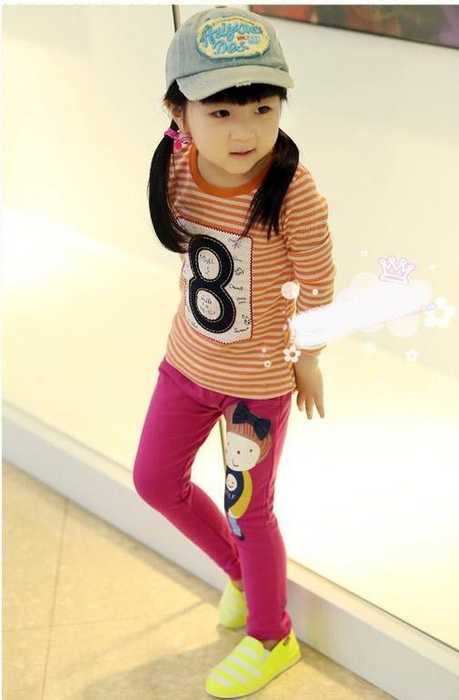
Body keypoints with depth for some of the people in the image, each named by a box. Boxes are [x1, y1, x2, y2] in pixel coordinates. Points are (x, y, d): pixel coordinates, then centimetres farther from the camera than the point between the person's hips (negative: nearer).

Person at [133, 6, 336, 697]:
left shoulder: (293, 194, -30)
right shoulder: (179, 168, -14)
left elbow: (317, 287, -15)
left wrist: (307, 359, -3)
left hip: (259, 380, -6)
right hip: (188, 361, 6)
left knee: (247, 514, 11)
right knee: (155, 481, 20)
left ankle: (271, 639, 38)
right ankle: (241, 571, 46)